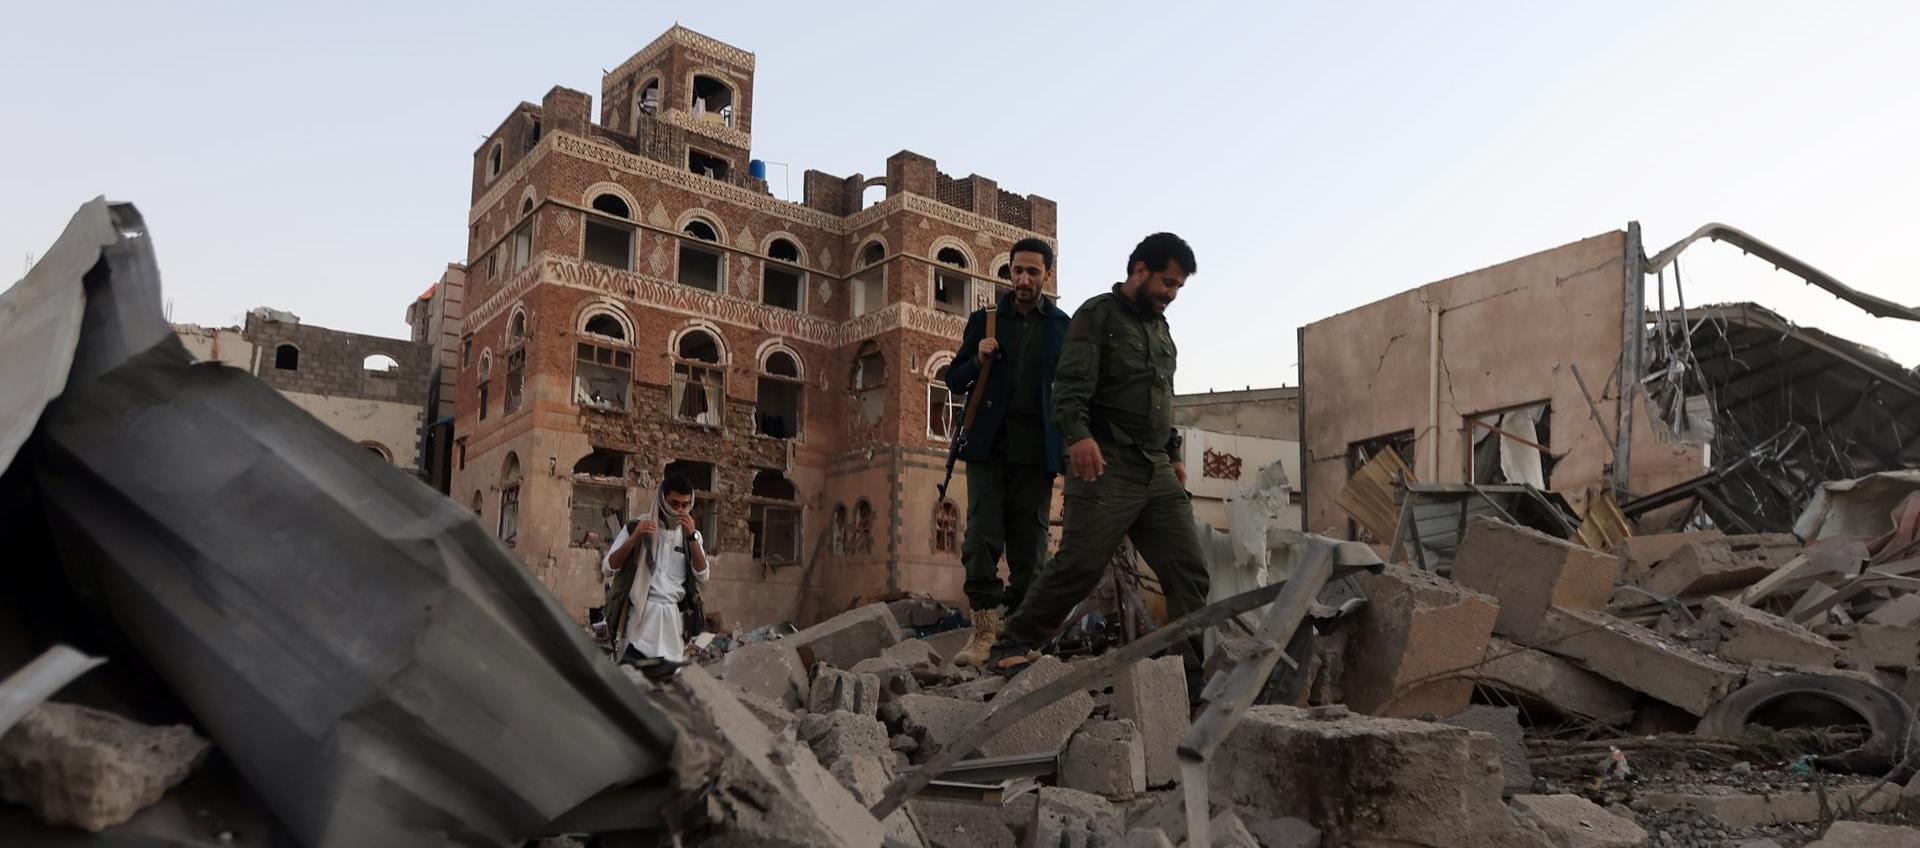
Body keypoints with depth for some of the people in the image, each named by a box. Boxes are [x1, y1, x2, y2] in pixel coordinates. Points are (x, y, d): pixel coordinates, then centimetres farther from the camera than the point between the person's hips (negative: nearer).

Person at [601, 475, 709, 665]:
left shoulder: (691, 535, 14)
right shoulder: (636, 527, 5)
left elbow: (702, 576, 1)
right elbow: (607, 569, 0)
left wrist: (691, 537, -8)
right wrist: (634, 538, -13)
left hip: (673, 617, 3)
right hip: (641, 614, -3)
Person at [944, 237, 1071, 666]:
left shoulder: (1063, 327, 10)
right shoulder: (985, 320, 12)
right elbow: (954, 381, 14)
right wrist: (977, 360, -7)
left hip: (1036, 452, 0)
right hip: (989, 445, 0)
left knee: (1029, 545, 0)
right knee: (982, 539, -9)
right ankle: (984, 631, -5)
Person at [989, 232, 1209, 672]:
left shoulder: (1161, 330, 24)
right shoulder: (1098, 314, 0)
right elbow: (1072, 383, -14)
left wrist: (1175, 454, 23)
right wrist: (1078, 434, -29)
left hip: (1157, 471, 7)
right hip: (1106, 465, -7)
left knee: (1189, 569, 0)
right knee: (1079, 565, -11)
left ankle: (1197, 665, 6)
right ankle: (1013, 645, 3)